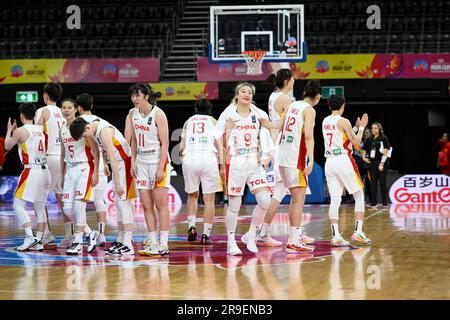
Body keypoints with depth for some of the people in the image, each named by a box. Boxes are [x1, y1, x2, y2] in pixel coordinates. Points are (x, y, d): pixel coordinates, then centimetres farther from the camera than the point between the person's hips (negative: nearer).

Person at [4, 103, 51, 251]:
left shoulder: (20, 131, -8)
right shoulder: (40, 130, 11)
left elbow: (7, 146, 7)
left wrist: (9, 130, 22)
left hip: (31, 171, -7)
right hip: (44, 171, 7)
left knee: (18, 205, -4)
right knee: (40, 207, 11)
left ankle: (30, 237, -17)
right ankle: (39, 241, 8)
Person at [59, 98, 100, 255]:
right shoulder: (62, 129, 11)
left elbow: (95, 150, -9)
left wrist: (95, 172, -14)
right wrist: (62, 176, 18)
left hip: (84, 168, -7)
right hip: (70, 169, 7)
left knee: (79, 203, -15)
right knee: (67, 208, 1)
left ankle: (78, 241, -8)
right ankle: (91, 233, 18)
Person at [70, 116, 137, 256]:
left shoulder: (104, 131, -24)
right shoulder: (95, 127, 3)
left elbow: (113, 158, -26)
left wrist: (117, 183, -25)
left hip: (125, 161, -10)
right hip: (117, 164, 10)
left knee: (124, 202, -12)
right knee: (118, 203, 12)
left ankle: (128, 244, -14)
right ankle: (121, 240, 19)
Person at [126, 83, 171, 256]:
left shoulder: (158, 114, -11)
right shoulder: (132, 114, 7)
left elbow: (165, 143, -13)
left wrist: (161, 168, -17)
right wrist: (133, 162, 9)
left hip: (158, 161, -6)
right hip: (141, 162, 6)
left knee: (161, 204, -5)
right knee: (146, 205, 4)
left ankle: (163, 244, -3)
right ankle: (153, 242, 8)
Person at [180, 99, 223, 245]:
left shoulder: (188, 122, 20)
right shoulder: (213, 121, 15)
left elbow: (181, 148, 15)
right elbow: (220, 145, 3)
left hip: (189, 158, 2)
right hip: (209, 159, -2)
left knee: (192, 195, 21)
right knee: (209, 199, 4)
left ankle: (191, 226, 5)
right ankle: (206, 234, -1)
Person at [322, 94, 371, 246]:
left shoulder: (325, 122, 13)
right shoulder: (343, 121, -8)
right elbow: (356, 143, -5)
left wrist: (356, 127, 29)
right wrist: (361, 127, 6)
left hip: (329, 162, 6)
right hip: (344, 160, -6)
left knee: (334, 200, 1)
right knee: (359, 197, 5)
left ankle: (335, 236, -8)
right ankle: (358, 232, -4)